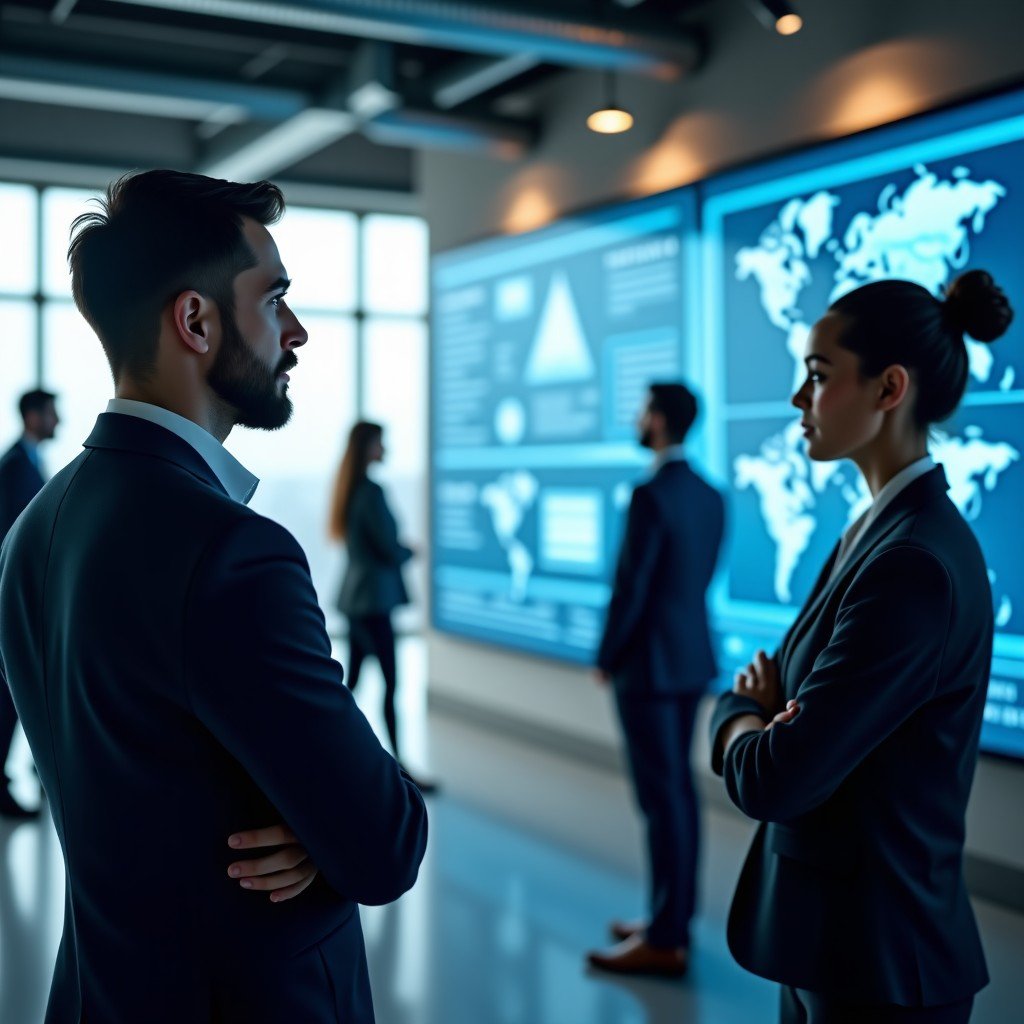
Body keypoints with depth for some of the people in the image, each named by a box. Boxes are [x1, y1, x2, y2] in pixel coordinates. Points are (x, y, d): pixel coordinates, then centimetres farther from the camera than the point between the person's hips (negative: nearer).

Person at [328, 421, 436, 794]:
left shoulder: (349, 489, 12)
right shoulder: (371, 491, -16)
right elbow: (390, 548, -16)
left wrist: (397, 547, 6)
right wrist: (410, 552, 3)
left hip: (355, 595, 10)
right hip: (373, 597, -10)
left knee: (352, 679, 14)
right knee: (390, 683, -7)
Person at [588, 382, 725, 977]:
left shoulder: (652, 495, -18)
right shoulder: (711, 496, 8)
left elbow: (631, 588, -17)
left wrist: (608, 658, -5)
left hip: (650, 663, -9)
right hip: (692, 658, 9)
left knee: (661, 795, -4)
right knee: (679, 787, 15)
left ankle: (666, 941, 4)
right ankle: (676, 916, 25)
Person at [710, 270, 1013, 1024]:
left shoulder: (918, 562, -25)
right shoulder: (881, 528, 5)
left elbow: (772, 781, -26)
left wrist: (743, 717, -5)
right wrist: (763, 705, -11)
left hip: (881, 959, -8)